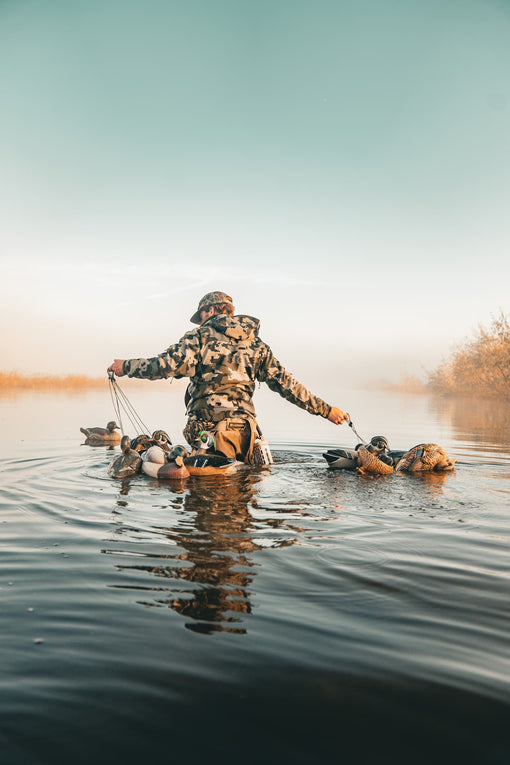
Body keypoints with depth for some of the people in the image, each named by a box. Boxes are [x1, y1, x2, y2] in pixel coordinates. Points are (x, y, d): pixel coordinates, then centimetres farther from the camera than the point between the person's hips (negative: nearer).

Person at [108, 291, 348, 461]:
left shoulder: (201, 336, 1)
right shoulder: (255, 344, 15)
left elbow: (168, 364, -10)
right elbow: (285, 383, 12)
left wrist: (126, 366, 5)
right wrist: (326, 410, 17)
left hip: (206, 427, -4)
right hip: (243, 429, 4)